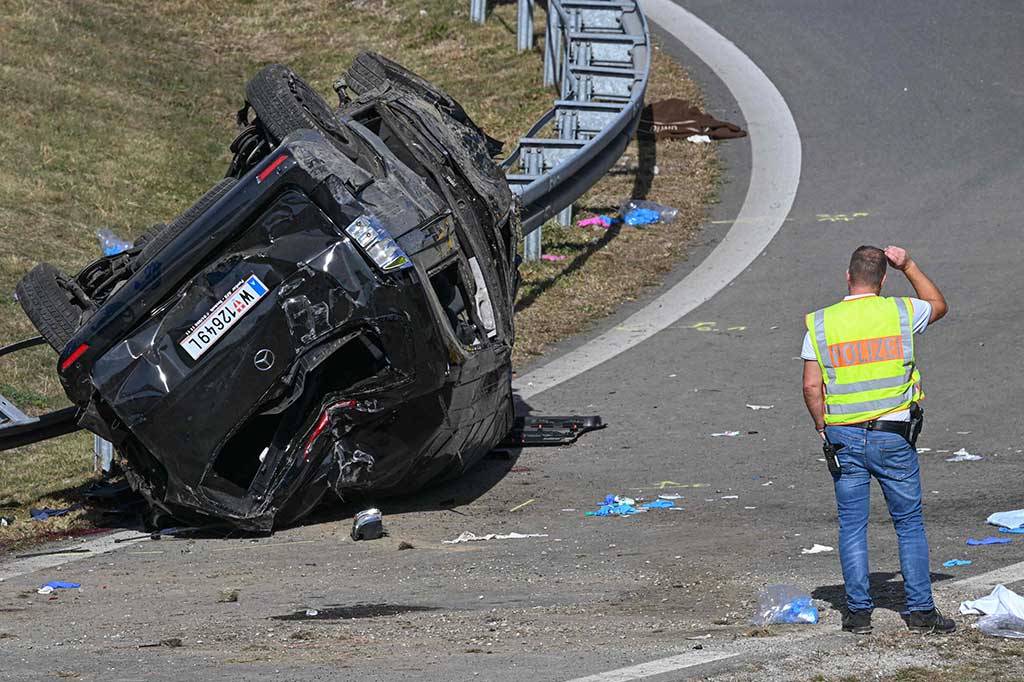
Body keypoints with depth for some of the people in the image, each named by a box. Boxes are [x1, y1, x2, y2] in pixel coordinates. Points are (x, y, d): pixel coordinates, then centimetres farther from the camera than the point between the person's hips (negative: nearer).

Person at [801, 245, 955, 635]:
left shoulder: (820, 324, -2)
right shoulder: (901, 313, -3)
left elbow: (811, 387, -5)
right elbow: (939, 306, 20)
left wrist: (823, 428, 9)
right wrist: (909, 266, 24)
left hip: (843, 438, 1)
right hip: (894, 438, -1)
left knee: (852, 526, 8)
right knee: (910, 525, 8)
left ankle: (858, 611, 7)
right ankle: (920, 610, 7)